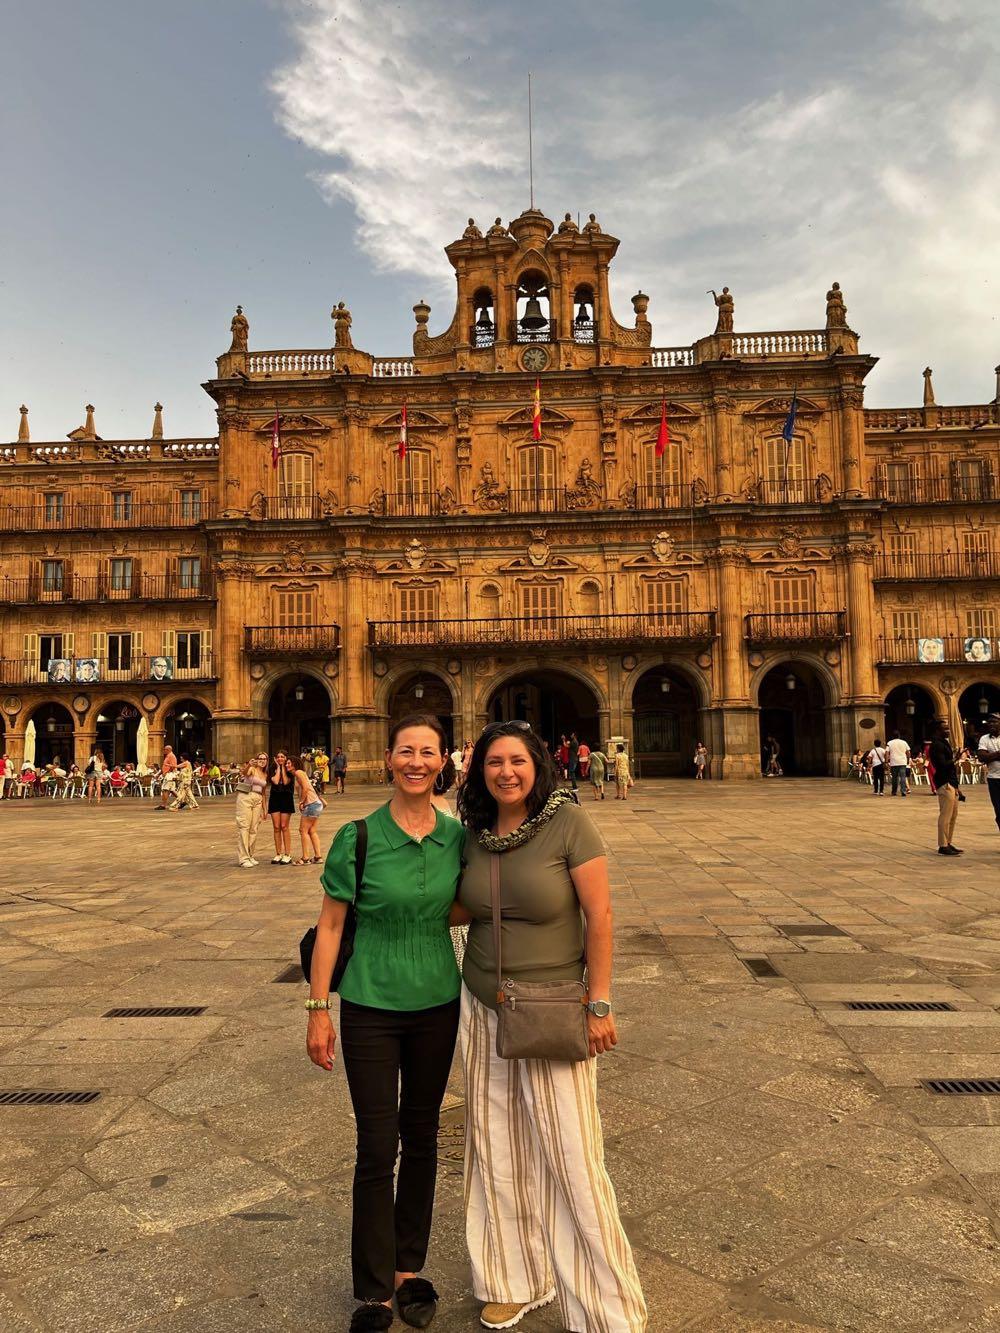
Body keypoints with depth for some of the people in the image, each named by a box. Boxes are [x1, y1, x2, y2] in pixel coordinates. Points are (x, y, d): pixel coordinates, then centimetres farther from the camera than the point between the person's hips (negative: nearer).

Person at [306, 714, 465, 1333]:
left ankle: (410, 1270, 36)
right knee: (378, 1147, 3)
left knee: (421, 1138, 16)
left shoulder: (456, 836, -4)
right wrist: (319, 1010, -7)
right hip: (370, 1007, -3)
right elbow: (330, 925, -7)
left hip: (437, 1004, 4)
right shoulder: (358, 837, -14)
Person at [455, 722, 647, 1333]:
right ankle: (519, 1279, 38)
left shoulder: (569, 822, -16)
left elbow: (600, 916, -13)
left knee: (570, 1157, 1)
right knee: (496, 1146, 16)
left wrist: (600, 1006, -12)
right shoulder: (474, 833, -1)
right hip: (483, 1008, 5)